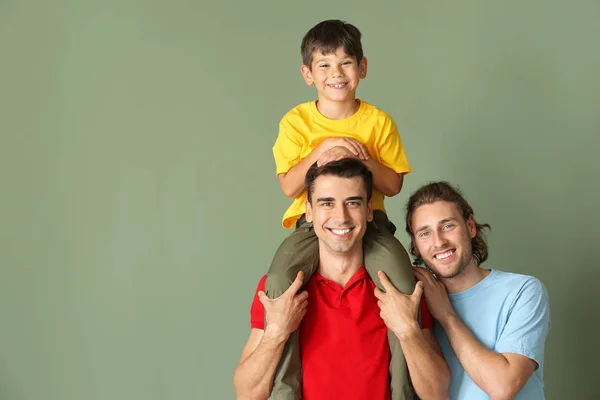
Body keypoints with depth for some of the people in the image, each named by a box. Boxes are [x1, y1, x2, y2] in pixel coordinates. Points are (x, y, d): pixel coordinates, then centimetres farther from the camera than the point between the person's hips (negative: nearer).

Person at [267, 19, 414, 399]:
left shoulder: (378, 121, 3)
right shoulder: (296, 121, 1)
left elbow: (393, 185, 2)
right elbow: (289, 187, -4)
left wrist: (363, 159, -15)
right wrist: (320, 151, -18)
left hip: (369, 224, 1)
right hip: (313, 225, 0)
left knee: (404, 285, -26)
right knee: (279, 280, -29)